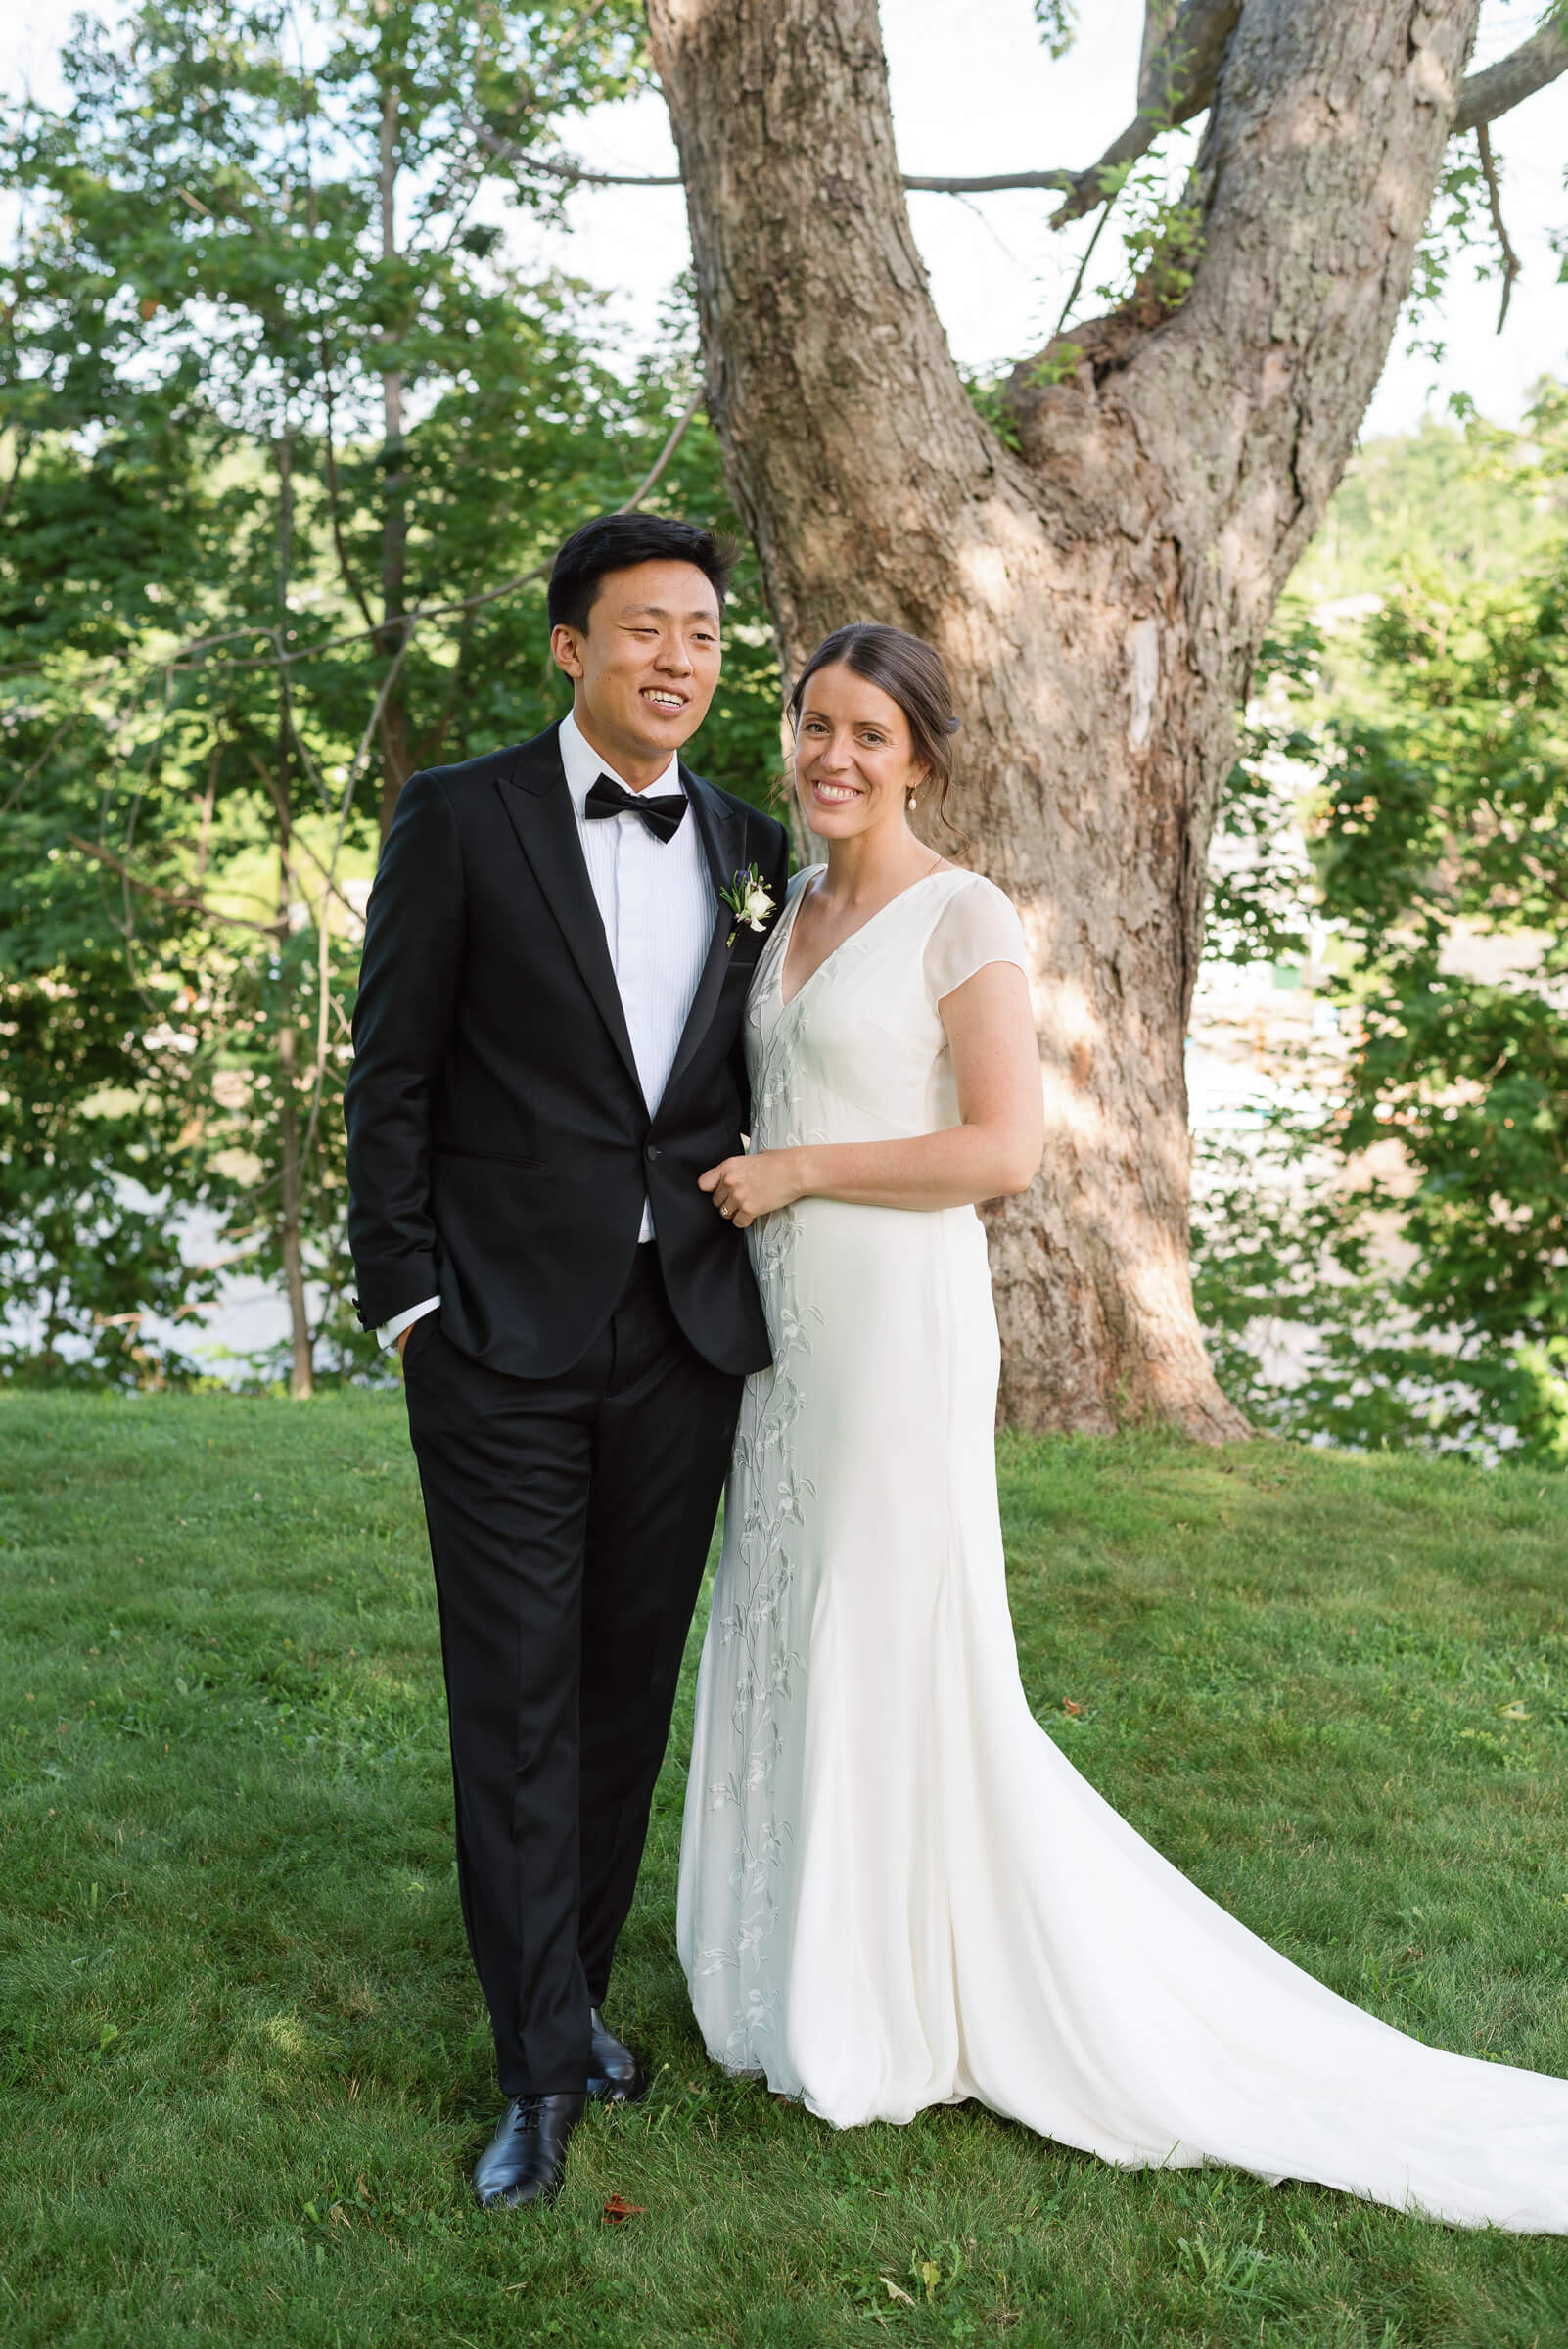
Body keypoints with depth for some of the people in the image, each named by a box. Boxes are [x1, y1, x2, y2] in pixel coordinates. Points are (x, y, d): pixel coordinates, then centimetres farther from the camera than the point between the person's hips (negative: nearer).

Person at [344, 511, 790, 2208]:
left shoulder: (750, 850, 9)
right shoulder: (460, 820, -2)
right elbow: (392, 1075, -3)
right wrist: (403, 1295, -8)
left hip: (684, 1335, 4)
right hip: (505, 1337, -4)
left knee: (631, 1685, 12)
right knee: (514, 1697, 1)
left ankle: (575, 1980, 31)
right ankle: (543, 2060, 12)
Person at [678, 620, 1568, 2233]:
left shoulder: (963, 918, -10)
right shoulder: (786, 914, 13)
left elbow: (1001, 1148, -17)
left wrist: (796, 1173, -15)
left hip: (898, 1316, -8)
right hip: (783, 1318, 8)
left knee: (898, 1645, 0)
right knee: (785, 1630, 13)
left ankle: (919, 2004, 16)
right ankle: (815, 1963, 28)